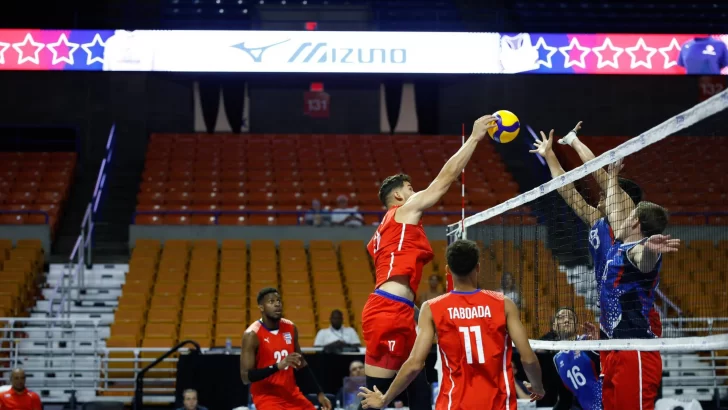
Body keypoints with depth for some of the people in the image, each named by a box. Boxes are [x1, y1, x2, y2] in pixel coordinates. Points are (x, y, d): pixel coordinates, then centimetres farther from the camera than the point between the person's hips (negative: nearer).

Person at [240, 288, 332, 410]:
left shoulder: (290, 328, 3)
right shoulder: (252, 335, -17)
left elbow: (301, 364, 16)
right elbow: (246, 377, -20)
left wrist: (320, 393, 12)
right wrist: (278, 366, -30)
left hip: (291, 393, 7)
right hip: (267, 397, -7)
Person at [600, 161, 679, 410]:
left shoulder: (637, 249, -11)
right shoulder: (619, 246, 16)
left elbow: (644, 259, -37)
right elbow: (614, 212, 35)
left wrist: (649, 249, -60)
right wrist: (612, 176, 46)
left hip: (635, 354, -10)